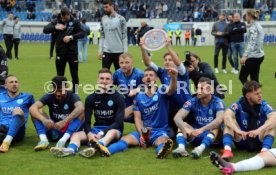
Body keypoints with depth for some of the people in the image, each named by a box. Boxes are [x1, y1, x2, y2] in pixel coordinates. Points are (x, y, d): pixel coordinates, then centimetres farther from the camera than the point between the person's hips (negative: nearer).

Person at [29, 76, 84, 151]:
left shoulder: (72, 96, -10)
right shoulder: (49, 96, -4)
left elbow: (80, 108, -33)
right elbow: (32, 108, -19)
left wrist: (64, 122, -43)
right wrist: (44, 120, -37)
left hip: (69, 131, -2)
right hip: (53, 131, 2)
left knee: (81, 113, -27)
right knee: (37, 112, -14)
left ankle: (63, 140, -39)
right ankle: (44, 140, -32)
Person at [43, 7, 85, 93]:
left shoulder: (75, 22, -1)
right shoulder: (56, 21, 3)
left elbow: (82, 33, -5)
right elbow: (45, 29, -1)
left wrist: (71, 37, -19)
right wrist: (55, 27, -17)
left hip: (72, 51, -1)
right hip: (60, 52, 1)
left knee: (74, 74, 3)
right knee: (60, 74, 9)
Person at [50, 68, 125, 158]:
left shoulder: (118, 98, -3)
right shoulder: (91, 98, 7)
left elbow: (119, 122, -12)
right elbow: (87, 121, 1)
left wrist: (101, 134, -25)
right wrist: (89, 133, -22)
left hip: (113, 130, -4)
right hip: (96, 129, 4)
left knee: (113, 132, -38)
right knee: (76, 135, -21)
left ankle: (98, 146, -68)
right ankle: (71, 149, -55)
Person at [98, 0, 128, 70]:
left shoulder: (121, 19, -3)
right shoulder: (103, 19, 7)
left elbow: (124, 36, -3)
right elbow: (102, 36, 11)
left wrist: (125, 51, -9)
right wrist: (100, 50, 3)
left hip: (119, 52, -3)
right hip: (106, 52, 3)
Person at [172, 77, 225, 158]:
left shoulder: (218, 102, -11)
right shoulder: (192, 102, -4)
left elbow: (220, 120, -32)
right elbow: (177, 117, -16)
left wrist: (202, 129, -45)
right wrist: (185, 129, -38)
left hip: (212, 137, -3)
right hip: (196, 137, 3)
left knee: (216, 127, -31)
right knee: (182, 124, -19)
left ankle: (201, 148, -53)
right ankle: (181, 147, -45)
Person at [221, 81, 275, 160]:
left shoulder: (263, 105, -9)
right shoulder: (238, 105, -10)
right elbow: (226, 116, -29)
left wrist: (259, 130, -43)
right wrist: (238, 131, -45)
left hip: (259, 141, 0)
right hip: (241, 140, 0)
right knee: (230, 122, -22)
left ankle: (265, 151, -39)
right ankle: (227, 150, -38)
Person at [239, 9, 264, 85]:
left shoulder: (253, 27, -14)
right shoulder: (258, 25, 14)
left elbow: (252, 43, -23)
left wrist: (245, 56, -30)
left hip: (253, 57, -9)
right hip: (260, 55, 9)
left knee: (242, 77, 0)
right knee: (254, 79, 12)